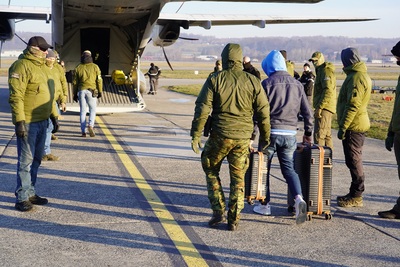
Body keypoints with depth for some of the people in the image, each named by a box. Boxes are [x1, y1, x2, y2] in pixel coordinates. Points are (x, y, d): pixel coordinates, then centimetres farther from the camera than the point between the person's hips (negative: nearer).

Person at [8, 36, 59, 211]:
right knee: (26, 160, -3)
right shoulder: (22, 66, -13)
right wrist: (20, 121, -24)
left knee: (36, 159, 14)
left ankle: (31, 193, 25)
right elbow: (16, 97, -19)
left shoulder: (42, 67, 15)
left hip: (42, 122, 9)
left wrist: (54, 116, 21)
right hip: (28, 123, -9)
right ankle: (22, 198, 5)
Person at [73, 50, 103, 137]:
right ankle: (91, 125, -17)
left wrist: (75, 94, 16)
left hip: (81, 91, 2)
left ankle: (83, 131, 4)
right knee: (92, 110, 7)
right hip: (91, 90, -2)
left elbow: (75, 82, 10)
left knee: (83, 111, 6)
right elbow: (99, 80, -1)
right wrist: (100, 91, 6)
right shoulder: (95, 67, 3)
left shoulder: (78, 68, 8)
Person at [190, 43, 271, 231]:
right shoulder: (253, 81, 2)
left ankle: (218, 212, 12)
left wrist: (195, 135, -2)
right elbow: (263, 111, 4)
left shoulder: (214, 80, -4)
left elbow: (202, 110, -8)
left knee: (211, 172, 18)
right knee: (238, 178, 11)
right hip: (243, 137, 2)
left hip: (219, 135, -2)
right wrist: (265, 136, 14)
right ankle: (233, 220, 13)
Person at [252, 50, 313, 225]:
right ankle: (299, 198, -12)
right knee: (289, 168, 11)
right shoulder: (297, 84, 8)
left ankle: (264, 205, 19)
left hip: (270, 132, -4)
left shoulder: (267, 84, -6)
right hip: (290, 134, 4)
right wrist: (308, 133, 23)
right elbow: (307, 112, 11)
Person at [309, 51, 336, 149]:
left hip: (324, 108, -11)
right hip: (326, 108, 11)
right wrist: (318, 107, 22)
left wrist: (319, 107, -25)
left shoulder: (326, 70, -11)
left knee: (319, 135, -13)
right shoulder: (321, 71, 22)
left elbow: (328, 90, -22)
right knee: (327, 135, 14)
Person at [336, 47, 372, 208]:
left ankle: (356, 197, 2)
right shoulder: (361, 75, 16)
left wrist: (343, 126, -21)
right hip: (357, 125, 10)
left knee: (354, 161, -5)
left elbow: (353, 105, -23)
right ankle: (354, 193, 25)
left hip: (353, 126, -10)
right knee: (354, 161, 16)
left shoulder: (356, 77, -17)